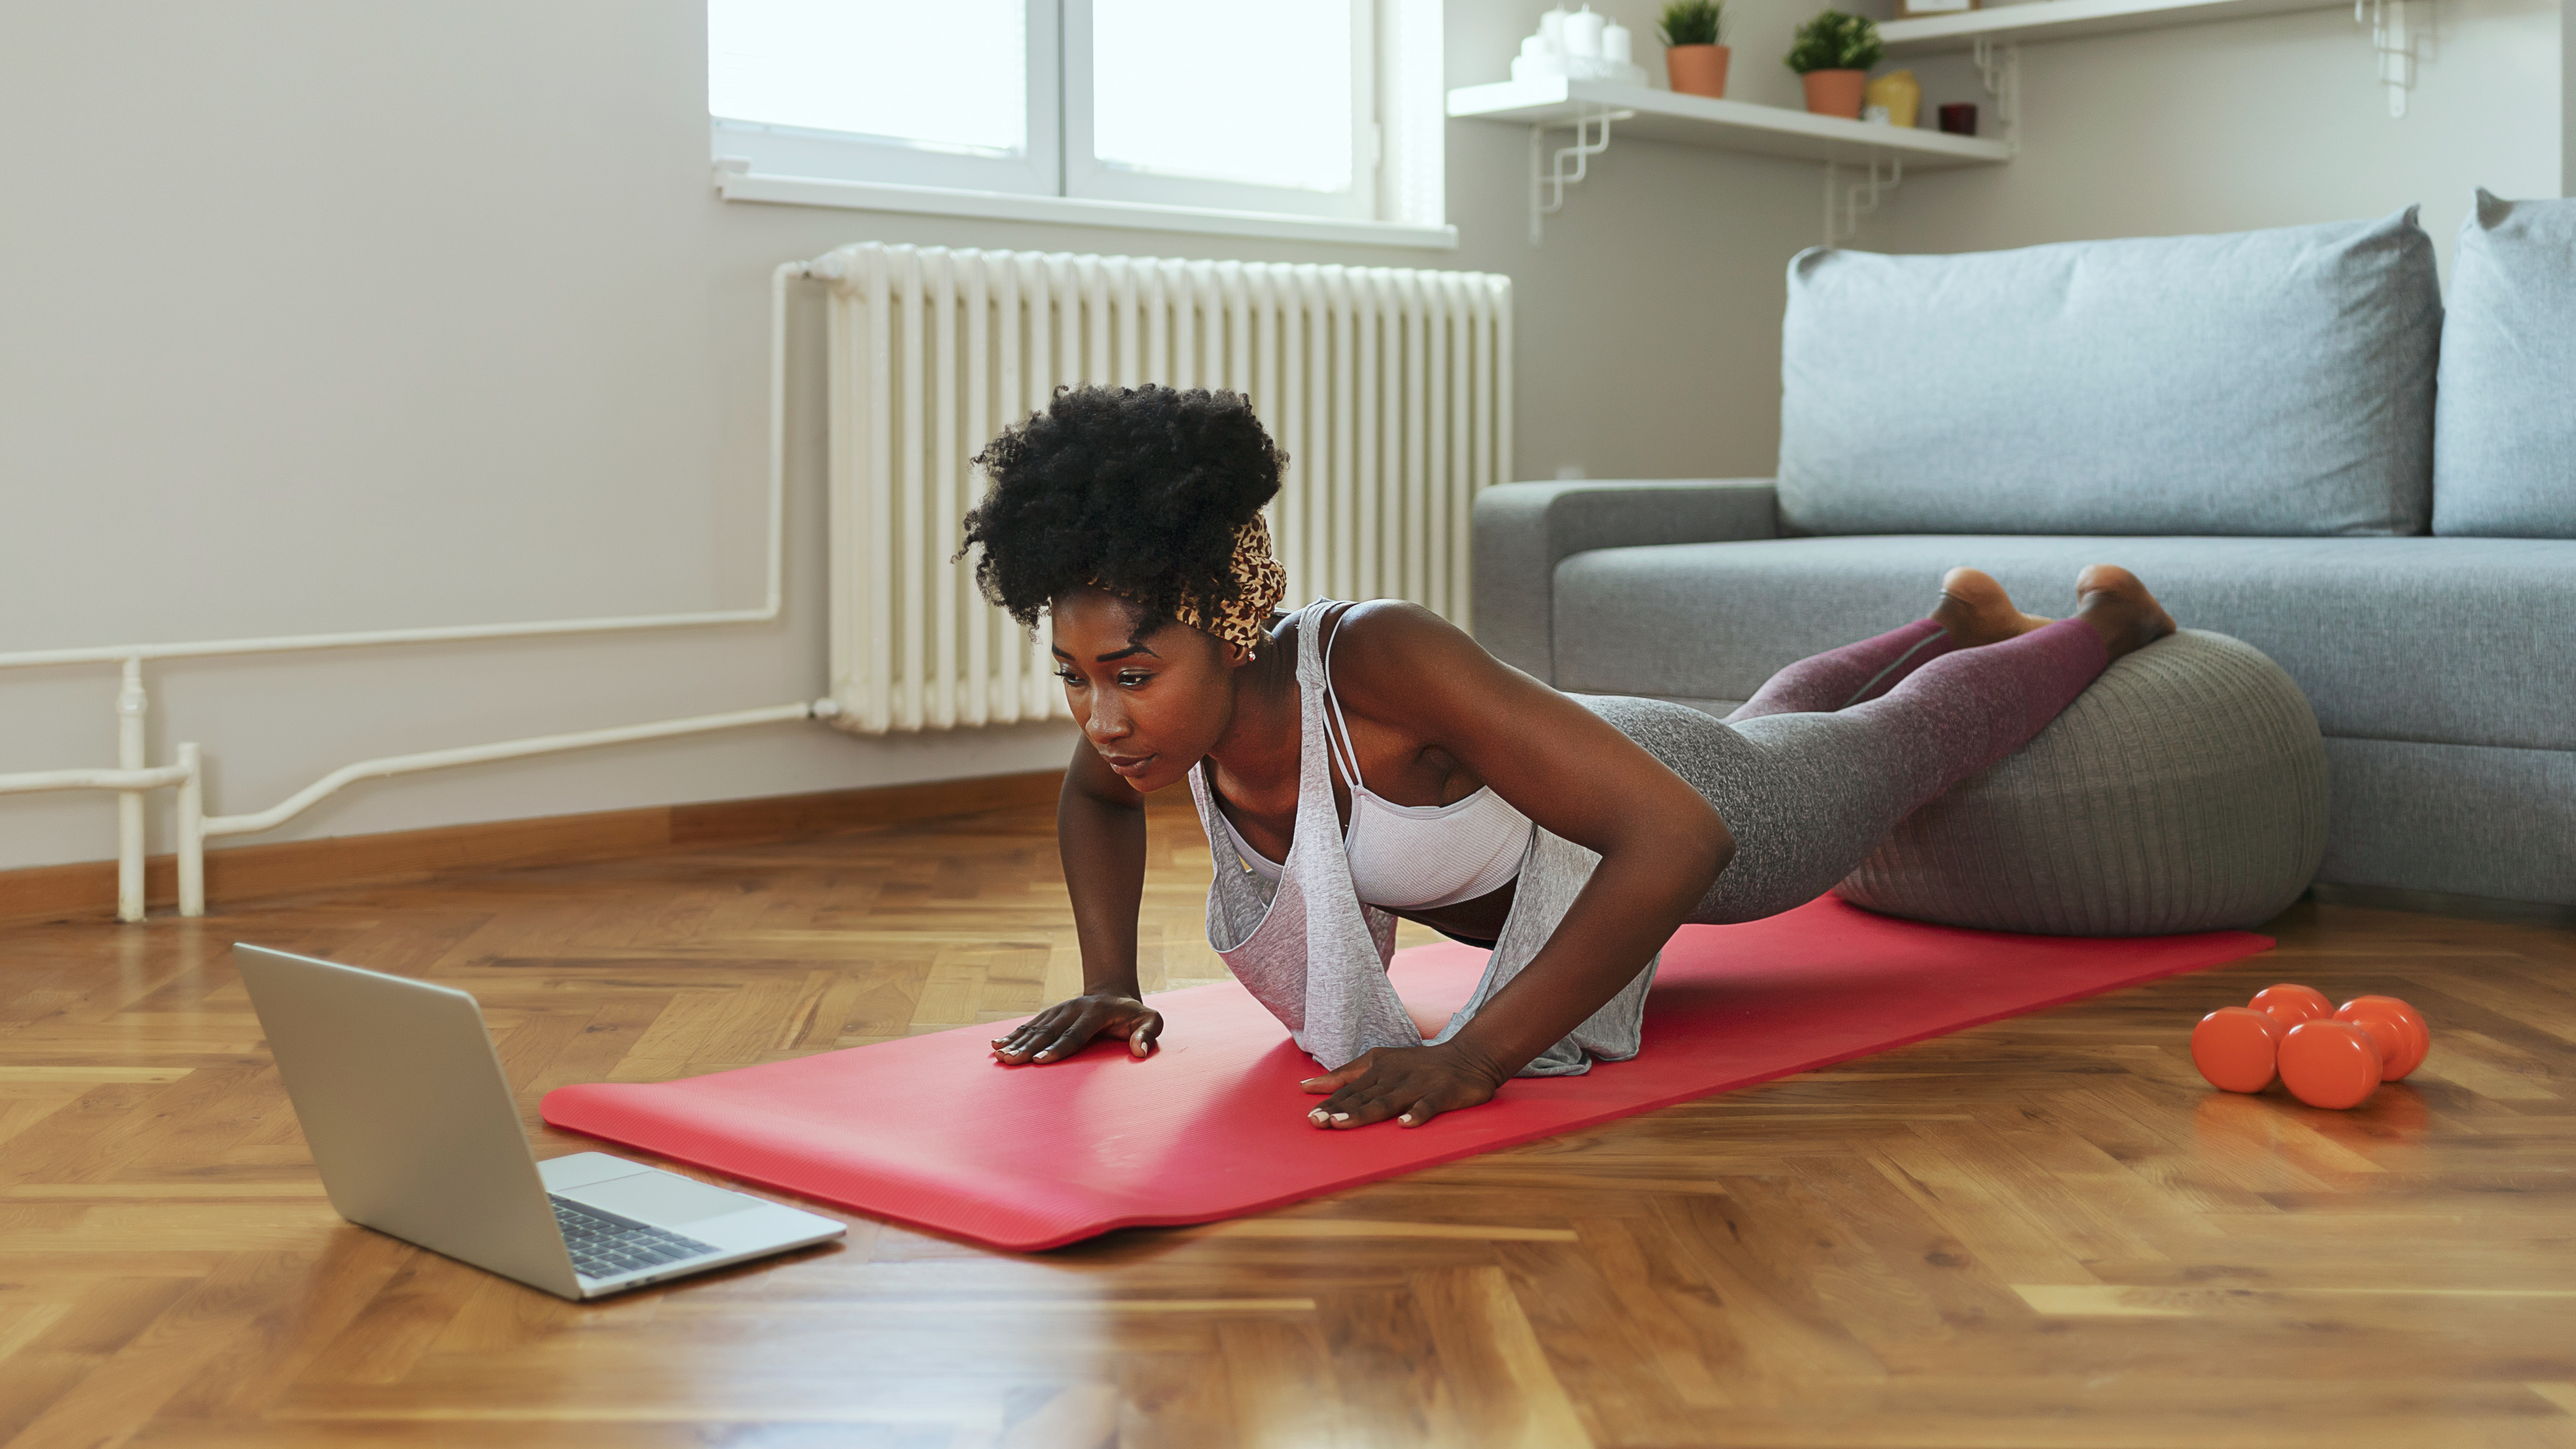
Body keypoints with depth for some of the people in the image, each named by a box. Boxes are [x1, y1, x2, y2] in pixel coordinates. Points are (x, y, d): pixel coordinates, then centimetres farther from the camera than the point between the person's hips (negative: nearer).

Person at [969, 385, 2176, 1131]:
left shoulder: (1379, 661, -49)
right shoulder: (1167, 696, -30)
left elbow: (1679, 833, -51)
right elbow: (1095, 797, -4)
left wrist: (1476, 1055, -54)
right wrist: (1108, 981, -17)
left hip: (1701, 808, -6)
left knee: (1917, 732, 27)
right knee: (1771, 718, 39)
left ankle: (2105, 617, 59)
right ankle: (1963, 614, 70)